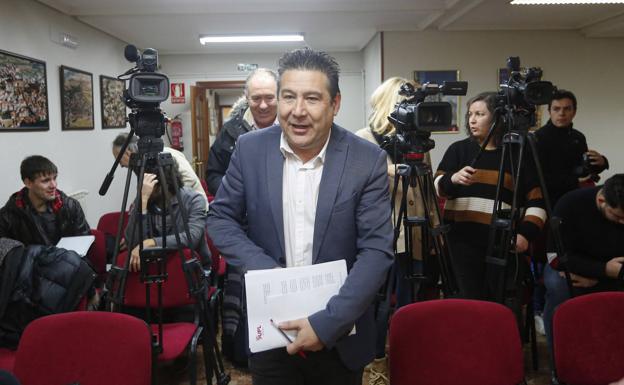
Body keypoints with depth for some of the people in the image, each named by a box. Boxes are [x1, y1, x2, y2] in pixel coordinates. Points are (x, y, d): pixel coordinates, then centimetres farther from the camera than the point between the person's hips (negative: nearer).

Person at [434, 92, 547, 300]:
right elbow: (437, 187, -1)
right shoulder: (458, 149, 10)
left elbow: (537, 200, 5)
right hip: (463, 238, 0)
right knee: (471, 301, -1)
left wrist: (526, 233, -8)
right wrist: (452, 179, -22)